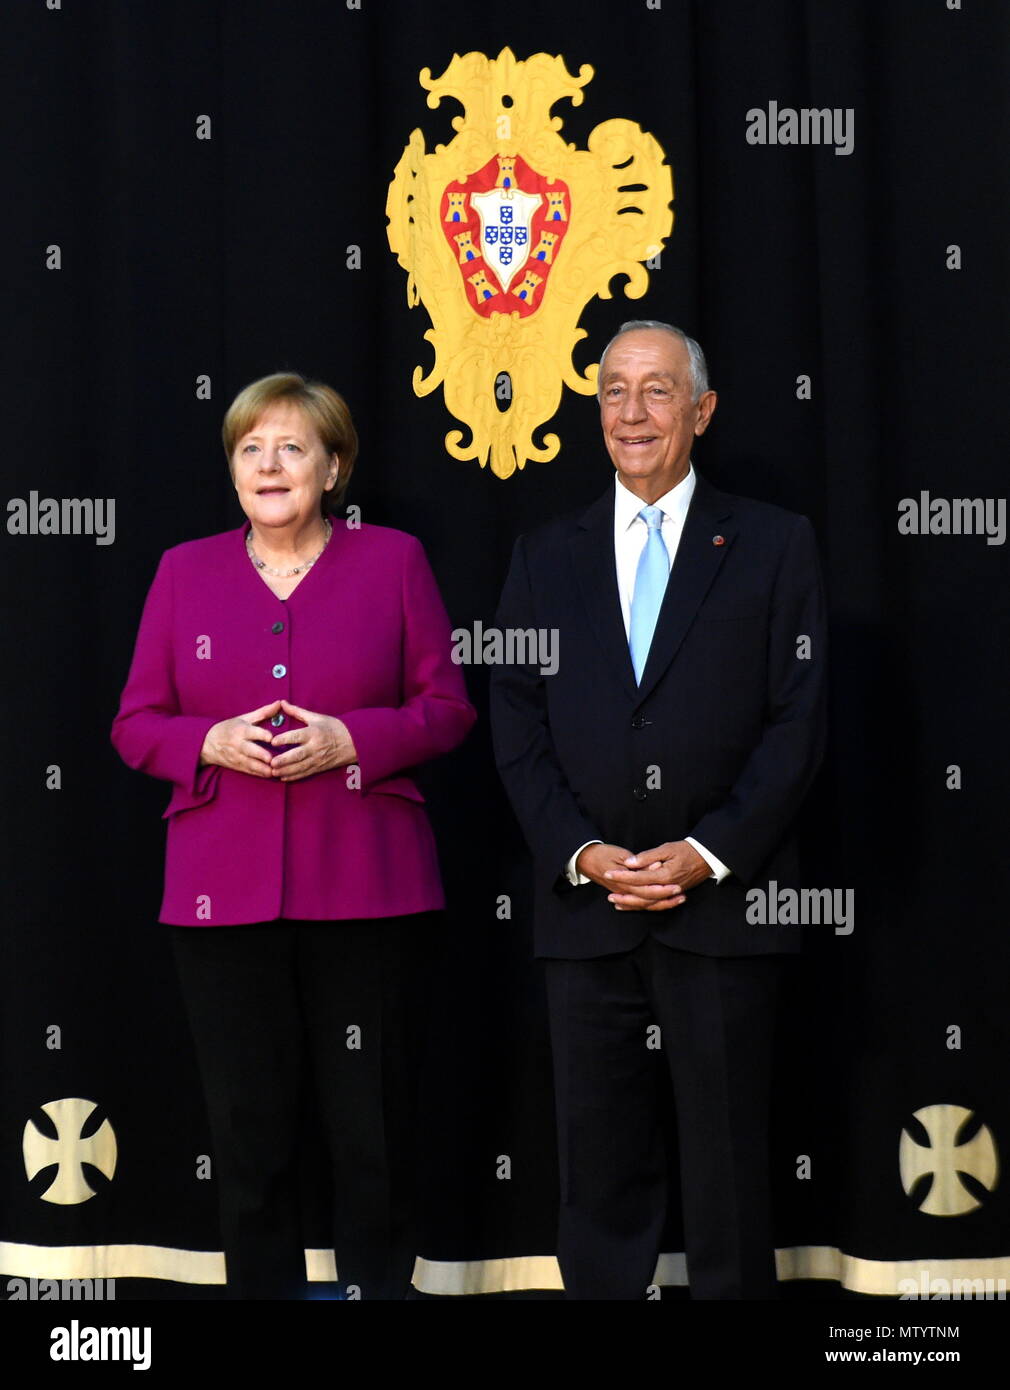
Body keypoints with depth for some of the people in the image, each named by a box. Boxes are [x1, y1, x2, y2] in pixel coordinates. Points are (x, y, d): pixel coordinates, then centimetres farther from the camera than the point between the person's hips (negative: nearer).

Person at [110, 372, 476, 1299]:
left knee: (373, 1121, 1)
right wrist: (214, 742, -11)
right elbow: (137, 723, 9)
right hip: (223, 893, 2)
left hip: (365, 889, -1)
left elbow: (447, 707, 3)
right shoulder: (186, 571, 10)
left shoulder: (393, 560, 5)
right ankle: (263, 1289, 17)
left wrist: (348, 739, -13)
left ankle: (378, 1286, 15)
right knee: (249, 1123, 5)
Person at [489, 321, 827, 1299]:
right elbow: (516, 726, 7)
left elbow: (798, 720, -1)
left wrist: (707, 853, -11)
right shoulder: (545, 557, 12)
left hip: (722, 906, -2)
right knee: (599, 1160, 6)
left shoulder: (774, 546, 5)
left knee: (727, 1165, 3)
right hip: (584, 909, 2)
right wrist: (582, 852, -7)